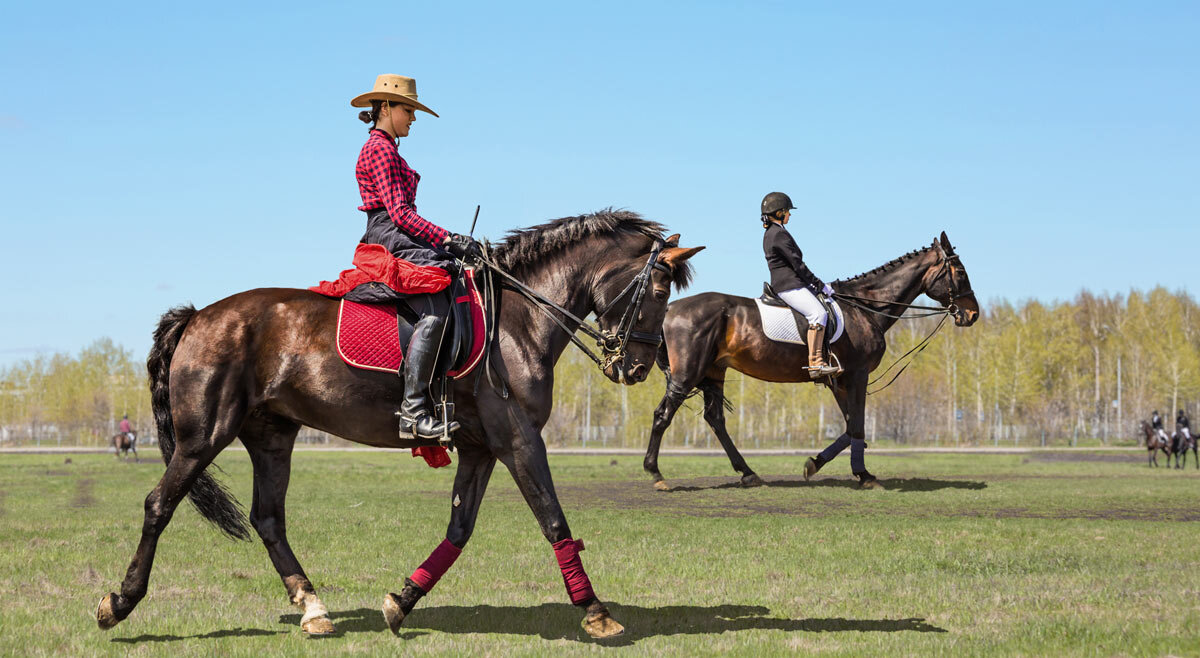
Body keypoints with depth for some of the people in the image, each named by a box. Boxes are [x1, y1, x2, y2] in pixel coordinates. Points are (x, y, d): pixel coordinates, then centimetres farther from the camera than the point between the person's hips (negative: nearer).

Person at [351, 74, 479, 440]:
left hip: (402, 240, 11)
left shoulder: (384, 149, 24)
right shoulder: (381, 149, -7)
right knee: (435, 310, -26)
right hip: (391, 239, -11)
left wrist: (446, 243, 17)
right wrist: (447, 239, -20)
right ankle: (413, 409, -33)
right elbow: (399, 212, -16)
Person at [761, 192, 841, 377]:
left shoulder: (771, 233, 19)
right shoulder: (779, 233, -13)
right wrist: (820, 285, -7)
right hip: (789, 286, -11)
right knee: (818, 313, -26)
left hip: (788, 284, 11)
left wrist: (816, 285, 20)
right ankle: (815, 363, -33)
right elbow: (798, 265, -14)